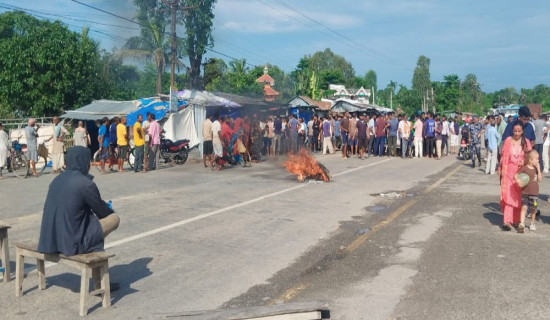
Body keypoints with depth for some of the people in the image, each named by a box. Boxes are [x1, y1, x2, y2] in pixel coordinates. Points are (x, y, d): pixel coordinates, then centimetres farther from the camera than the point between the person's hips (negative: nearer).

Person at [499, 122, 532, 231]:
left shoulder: (526, 142, 3)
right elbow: (503, 156, 6)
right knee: (508, 195, -8)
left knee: (519, 197, 8)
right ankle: (507, 221, -12)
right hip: (508, 172, -1)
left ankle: (516, 220, 21)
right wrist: (500, 169, 5)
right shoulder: (508, 141, 1)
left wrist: (524, 162, -14)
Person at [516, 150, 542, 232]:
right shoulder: (524, 168, -6)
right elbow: (515, 175, -5)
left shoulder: (537, 168, 6)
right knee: (524, 207, -13)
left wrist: (538, 169, -8)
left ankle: (532, 223, 31)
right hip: (525, 192, -4)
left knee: (533, 209, 12)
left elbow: (540, 179, -2)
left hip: (534, 193, 4)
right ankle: (521, 224, -15)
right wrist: (517, 180, -25)